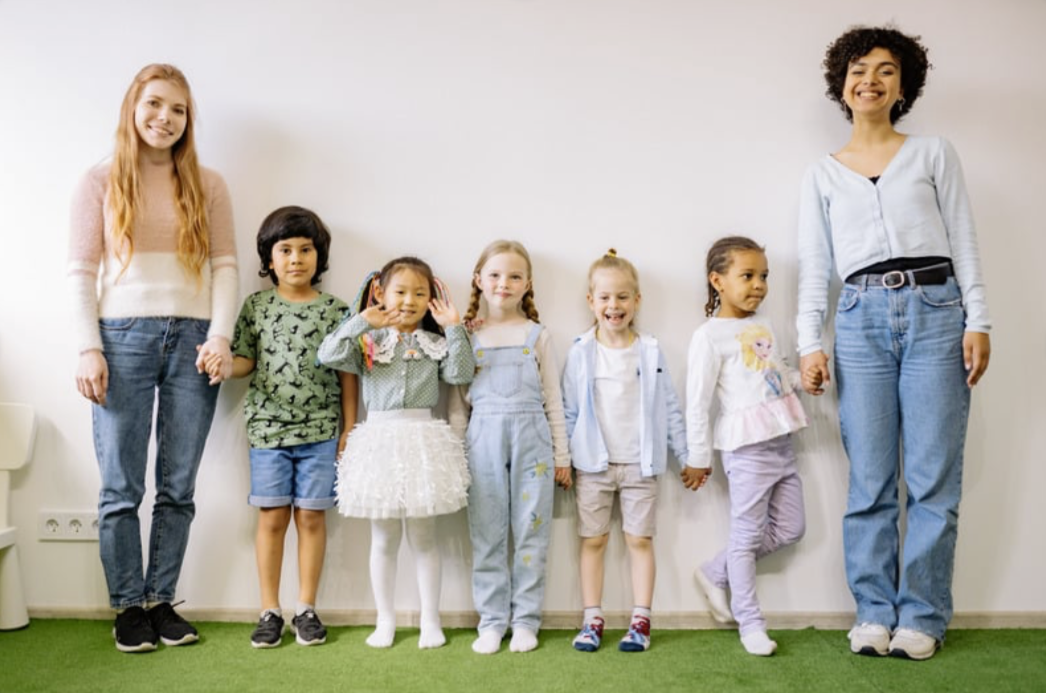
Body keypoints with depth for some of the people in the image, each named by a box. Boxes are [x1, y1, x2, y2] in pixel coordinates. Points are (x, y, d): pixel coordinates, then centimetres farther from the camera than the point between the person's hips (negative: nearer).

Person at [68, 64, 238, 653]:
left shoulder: (208, 185, 11)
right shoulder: (101, 182, 8)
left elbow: (226, 267, 6)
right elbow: (82, 271, 4)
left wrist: (220, 336, -7)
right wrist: (89, 348, -5)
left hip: (193, 340, 1)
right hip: (124, 338, -1)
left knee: (179, 487, 5)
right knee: (122, 488, 2)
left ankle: (162, 600, 18)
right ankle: (129, 607, 15)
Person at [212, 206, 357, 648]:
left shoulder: (334, 310, 3)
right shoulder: (256, 306, 6)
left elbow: (346, 373, 4)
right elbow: (246, 360, 6)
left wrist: (349, 427, 2)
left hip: (320, 430, 0)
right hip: (268, 428, 1)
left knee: (311, 516, 4)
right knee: (272, 517, 4)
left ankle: (306, 609, 17)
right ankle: (270, 611, 15)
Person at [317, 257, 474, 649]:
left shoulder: (435, 344, 8)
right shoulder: (368, 341, 5)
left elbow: (461, 373, -6)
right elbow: (328, 355, -9)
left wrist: (454, 329, -9)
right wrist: (361, 322, -12)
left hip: (422, 440, 0)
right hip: (379, 439, 0)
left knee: (423, 536, 8)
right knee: (384, 538, 10)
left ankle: (430, 620, 20)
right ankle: (385, 620, 23)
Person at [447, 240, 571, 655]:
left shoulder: (538, 336, 6)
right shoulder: (468, 336, 6)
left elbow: (552, 399, 8)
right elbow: (458, 402, 7)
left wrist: (562, 455, 6)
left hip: (531, 437, 0)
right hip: (484, 438, 0)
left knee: (531, 532, 4)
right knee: (487, 535, 5)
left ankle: (525, 620, 17)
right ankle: (492, 621, 17)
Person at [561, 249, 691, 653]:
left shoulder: (650, 353, 0)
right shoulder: (580, 354, -2)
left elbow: (669, 408, 5)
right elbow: (568, 411, 2)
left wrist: (687, 455, 5)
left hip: (640, 464, 0)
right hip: (593, 465, 0)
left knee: (640, 540, 5)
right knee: (593, 541, 7)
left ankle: (641, 620, 14)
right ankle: (593, 620, 16)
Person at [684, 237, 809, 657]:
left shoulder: (762, 327, 13)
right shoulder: (710, 335, -11)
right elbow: (697, 402, -11)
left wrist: (803, 377, 5)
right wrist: (698, 459, -8)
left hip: (781, 441, 8)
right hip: (748, 447, -8)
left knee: (789, 529, 13)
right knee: (747, 536, 2)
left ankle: (715, 575, 27)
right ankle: (750, 624, 15)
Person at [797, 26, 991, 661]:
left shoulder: (934, 154, 13)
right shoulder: (823, 175, 15)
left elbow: (964, 241, 7)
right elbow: (815, 265, 9)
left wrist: (977, 321, -3)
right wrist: (810, 342, 0)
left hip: (935, 311, 0)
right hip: (861, 319, 1)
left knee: (933, 478, 0)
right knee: (869, 480, 1)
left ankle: (922, 616, 11)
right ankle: (874, 612, 12)